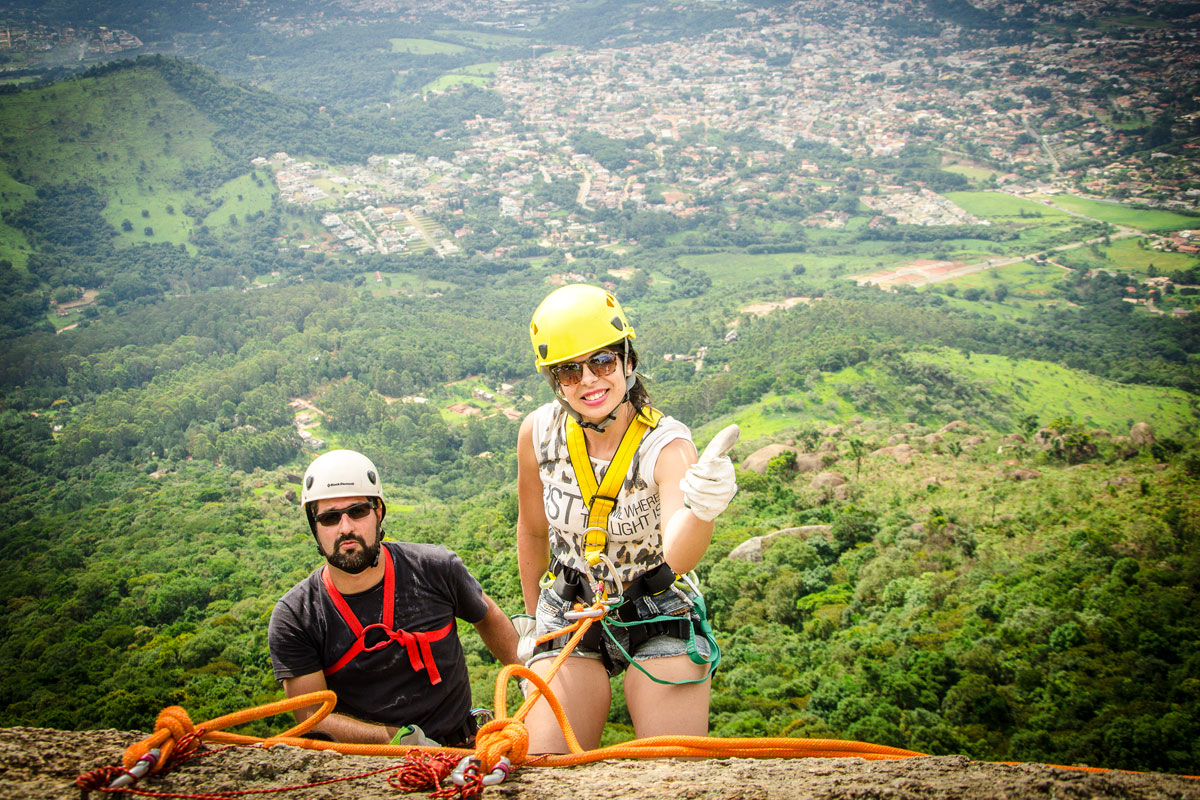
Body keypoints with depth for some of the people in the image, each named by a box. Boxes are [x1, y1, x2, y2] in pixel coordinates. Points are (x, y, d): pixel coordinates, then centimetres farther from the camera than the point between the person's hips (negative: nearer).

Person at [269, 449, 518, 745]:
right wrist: (400, 738, -20)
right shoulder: (293, 618, -4)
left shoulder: (436, 568, 0)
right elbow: (312, 715, -6)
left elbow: (488, 618, 20)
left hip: (454, 754, 1)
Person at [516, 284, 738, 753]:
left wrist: (701, 511, -63)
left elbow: (677, 557, -41)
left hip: (659, 621, -2)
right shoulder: (538, 434, -14)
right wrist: (534, 618, 15)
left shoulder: (667, 443, -23)